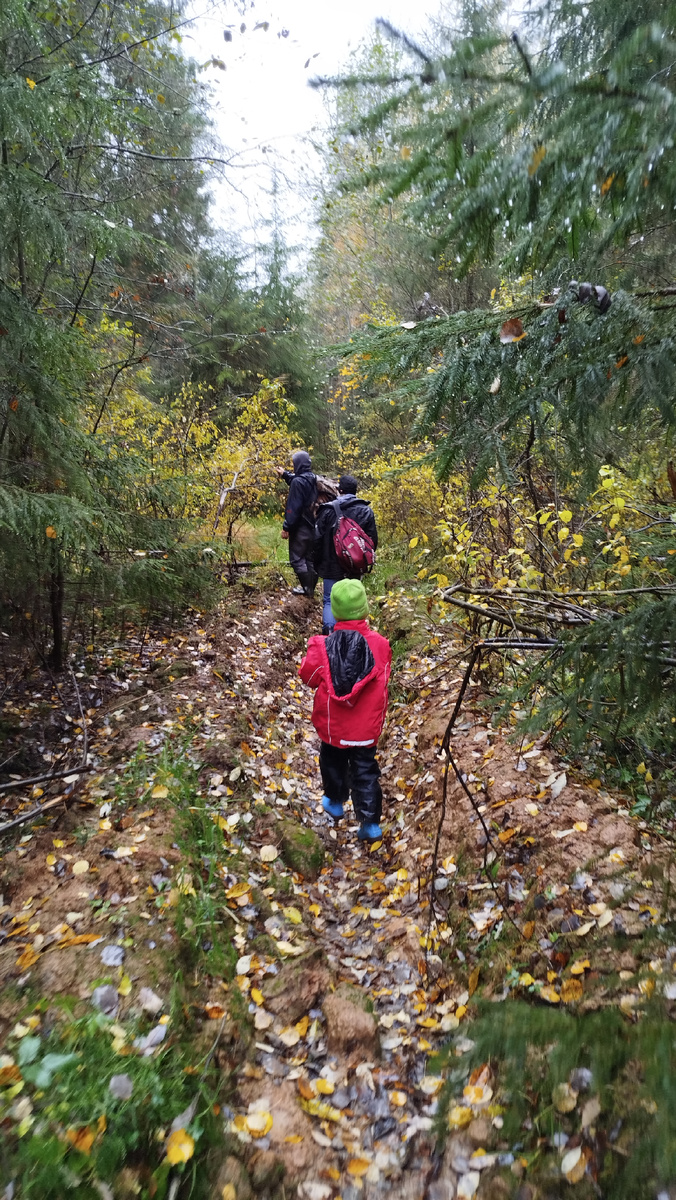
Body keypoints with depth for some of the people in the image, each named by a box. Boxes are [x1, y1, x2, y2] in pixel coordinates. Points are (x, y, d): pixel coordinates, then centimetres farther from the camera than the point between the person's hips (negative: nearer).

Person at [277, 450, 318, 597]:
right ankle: (311, 586, 21)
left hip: (300, 528, -9)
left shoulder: (298, 481, -20)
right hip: (311, 526, 9)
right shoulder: (312, 479, 7)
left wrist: (286, 527, -16)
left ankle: (307, 588, 2)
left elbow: (293, 507, -21)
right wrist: (285, 474, 41)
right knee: (309, 558, 15)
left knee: (297, 559, 0)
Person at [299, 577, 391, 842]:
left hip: (332, 725, 1)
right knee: (365, 771, 15)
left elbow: (308, 676, -3)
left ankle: (335, 802, 49)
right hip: (366, 727, 0)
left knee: (333, 763, 27)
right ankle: (371, 823, 19)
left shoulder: (323, 647, -21)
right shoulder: (379, 644, -18)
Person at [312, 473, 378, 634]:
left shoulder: (328, 510, -10)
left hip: (332, 566, -2)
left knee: (330, 600, 7)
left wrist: (316, 563, 6)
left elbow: (317, 539, -7)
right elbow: (373, 540, 0)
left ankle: (329, 631, -9)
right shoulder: (366, 511, -4)